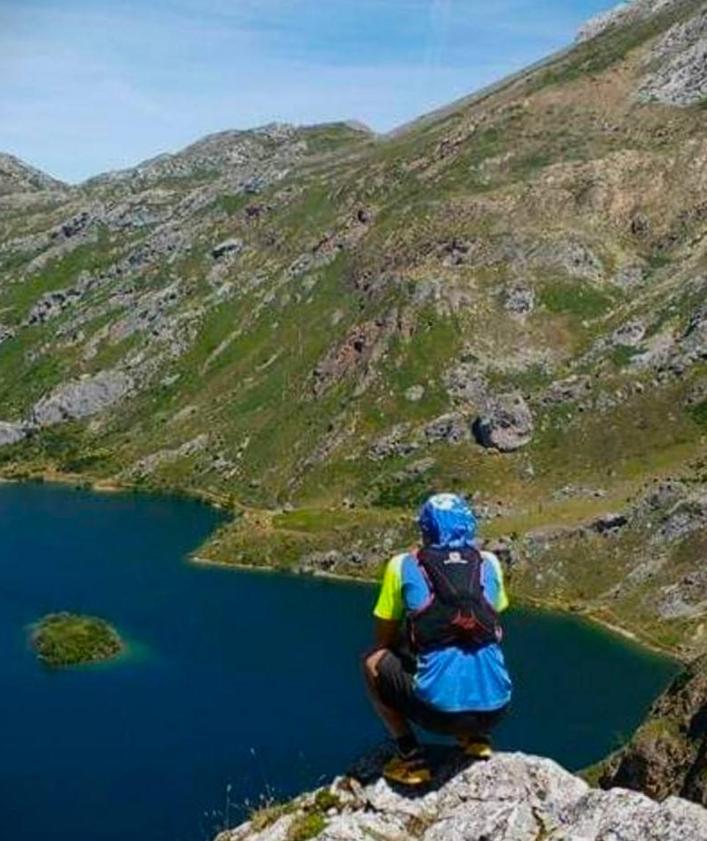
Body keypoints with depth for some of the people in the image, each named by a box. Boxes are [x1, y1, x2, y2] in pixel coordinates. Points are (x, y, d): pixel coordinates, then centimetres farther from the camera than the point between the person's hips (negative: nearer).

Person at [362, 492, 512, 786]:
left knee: (373, 662, 22)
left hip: (438, 710, -4)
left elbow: (384, 638, 12)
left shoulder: (403, 566, 2)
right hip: (495, 708, 4)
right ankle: (477, 737, 21)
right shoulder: (489, 564, 9)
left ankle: (410, 757, 12)